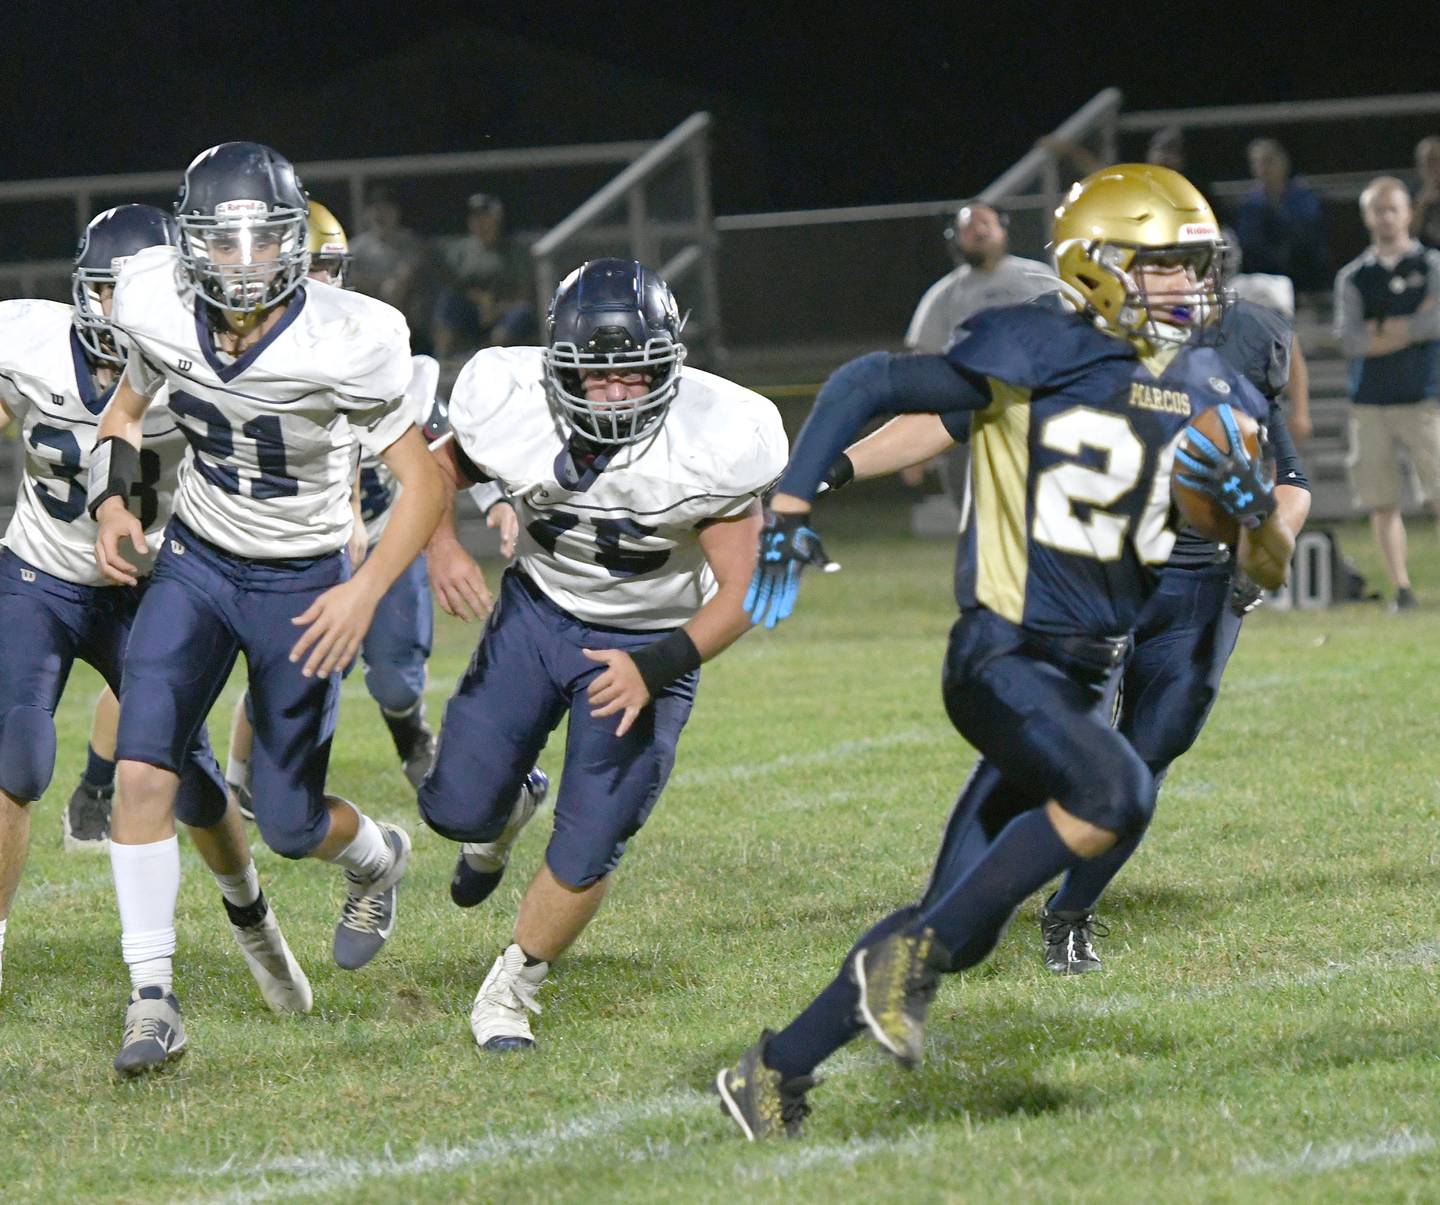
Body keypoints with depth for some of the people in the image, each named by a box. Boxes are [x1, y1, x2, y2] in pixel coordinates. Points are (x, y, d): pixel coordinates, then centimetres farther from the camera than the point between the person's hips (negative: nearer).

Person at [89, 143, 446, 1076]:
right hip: (196, 561, 3)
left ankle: (378, 859, 43)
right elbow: (129, 410, 9)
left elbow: (423, 480, -16)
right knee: (143, 770, -16)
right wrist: (113, 502, -9)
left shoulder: (348, 345, -26)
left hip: (303, 585, -3)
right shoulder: (159, 313, -14)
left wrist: (367, 593, -27)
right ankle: (153, 999, -5)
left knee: (290, 824, 5)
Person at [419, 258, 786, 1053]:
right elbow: (437, 471, 0)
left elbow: (740, 591, -20)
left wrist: (658, 668, -34)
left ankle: (509, 994, 20)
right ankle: (510, 809, 37)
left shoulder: (711, 443, -29)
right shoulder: (511, 407, -23)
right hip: (538, 610, 2)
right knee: (456, 807, -2)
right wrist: (439, 546, -21)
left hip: (649, 641, -2)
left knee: (586, 855, -6)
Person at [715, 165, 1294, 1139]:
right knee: (1117, 794, -32)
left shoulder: (1214, 398, 9)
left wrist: (1255, 503, -10)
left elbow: (1269, 571, 12)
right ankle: (911, 957, -17)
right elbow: (865, 386, -5)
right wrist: (789, 511, -9)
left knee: (959, 931, 6)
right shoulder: (1032, 357, -11)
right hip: (1003, 660, -7)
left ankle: (774, 1073, 20)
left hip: (1088, 680, 7)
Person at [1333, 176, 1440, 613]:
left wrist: (1380, 330, -8)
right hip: (1369, 402, 2)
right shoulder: (1353, 277, 9)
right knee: (1381, 503, 1)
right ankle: (1401, 589, 5)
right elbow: (1349, 339, -4)